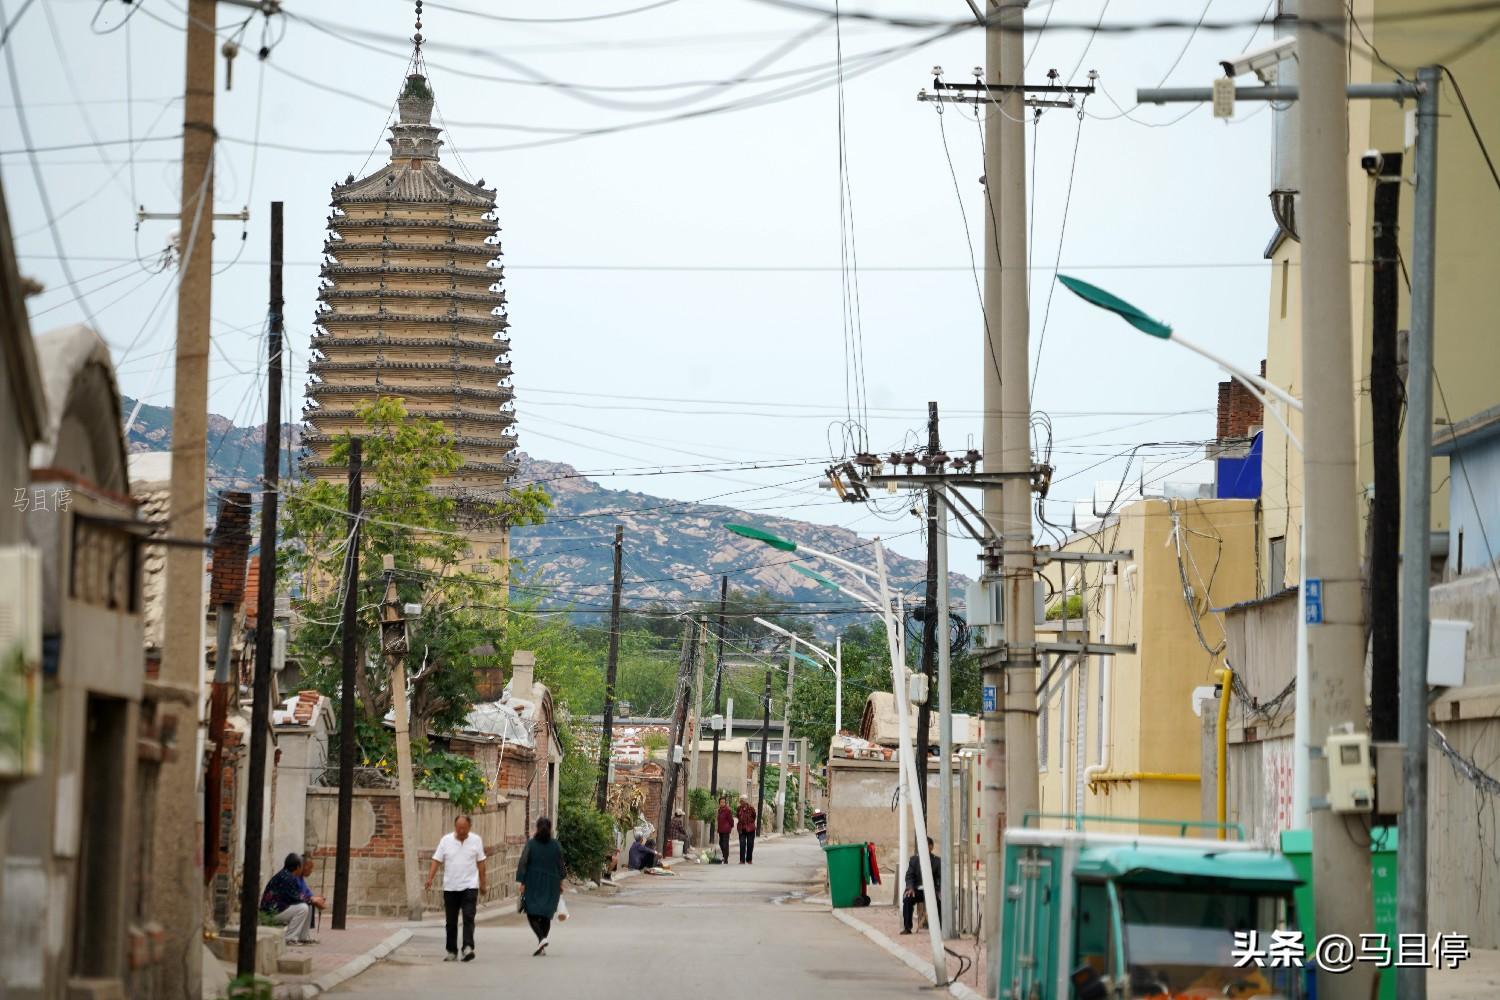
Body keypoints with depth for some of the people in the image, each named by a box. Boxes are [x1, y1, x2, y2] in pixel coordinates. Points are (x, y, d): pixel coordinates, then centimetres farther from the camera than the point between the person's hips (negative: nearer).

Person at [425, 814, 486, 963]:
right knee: (451, 922, 7)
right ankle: (452, 952, 14)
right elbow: (436, 861, 1)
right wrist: (430, 878, -12)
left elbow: (480, 863, 7)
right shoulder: (446, 840, 2)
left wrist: (482, 884, 7)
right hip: (450, 887, 2)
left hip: (470, 886, -2)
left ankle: (468, 948, -20)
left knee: (468, 918, -14)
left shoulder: (476, 840, 2)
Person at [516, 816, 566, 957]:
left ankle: (541, 938, -21)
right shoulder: (556, 845, 0)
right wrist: (561, 882, 16)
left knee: (532, 913, 3)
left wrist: (520, 881, -13)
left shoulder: (531, 844, -6)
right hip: (551, 885, 2)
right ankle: (542, 946, 7)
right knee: (546, 915, 11)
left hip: (533, 883, -2)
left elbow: (523, 862, -12)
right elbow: (560, 865, 5)